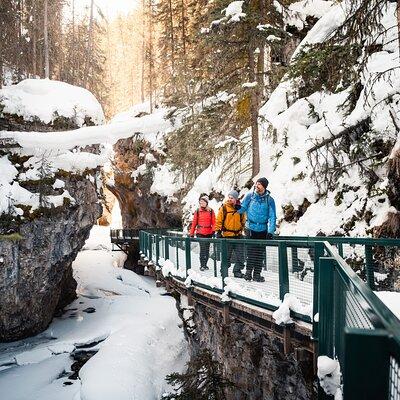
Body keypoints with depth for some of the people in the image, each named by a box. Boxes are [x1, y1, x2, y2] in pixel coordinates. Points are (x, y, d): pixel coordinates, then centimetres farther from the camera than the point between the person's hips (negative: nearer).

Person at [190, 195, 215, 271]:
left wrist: (213, 230, -8)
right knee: (202, 248, -11)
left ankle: (205, 264, 19)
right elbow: (194, 223, 6)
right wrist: (191, 234, 6)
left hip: (208, 233, 2)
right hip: (200, 233, -2)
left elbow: (213, 222, 4)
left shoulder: (211, 211, 5)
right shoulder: (197, 211, 4)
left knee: (207, 249, 7)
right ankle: (202, 265, -7)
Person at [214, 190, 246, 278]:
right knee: (227, 256, 3)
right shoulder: (224, 208, -5)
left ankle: (237, 271, 16)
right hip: (227, 235, -3)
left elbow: (243, 221, 18)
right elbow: (219, 220, -3)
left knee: (240, 256, 4)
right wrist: (218, 231, -10)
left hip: (238, 235, 3)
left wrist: (242, 230, 15)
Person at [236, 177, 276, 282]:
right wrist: (239, 208, -20)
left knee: (260, 253, 5)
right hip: (251, 228, -1)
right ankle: (248, 272, 4)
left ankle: (257, 274, 14)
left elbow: (272, 216, -2)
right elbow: (243, 208, 5)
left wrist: (271, 231, -10)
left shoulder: (269, 199, 0)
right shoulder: (250, 196, 1)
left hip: (263, 230, 1)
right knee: (251, 252, -5)